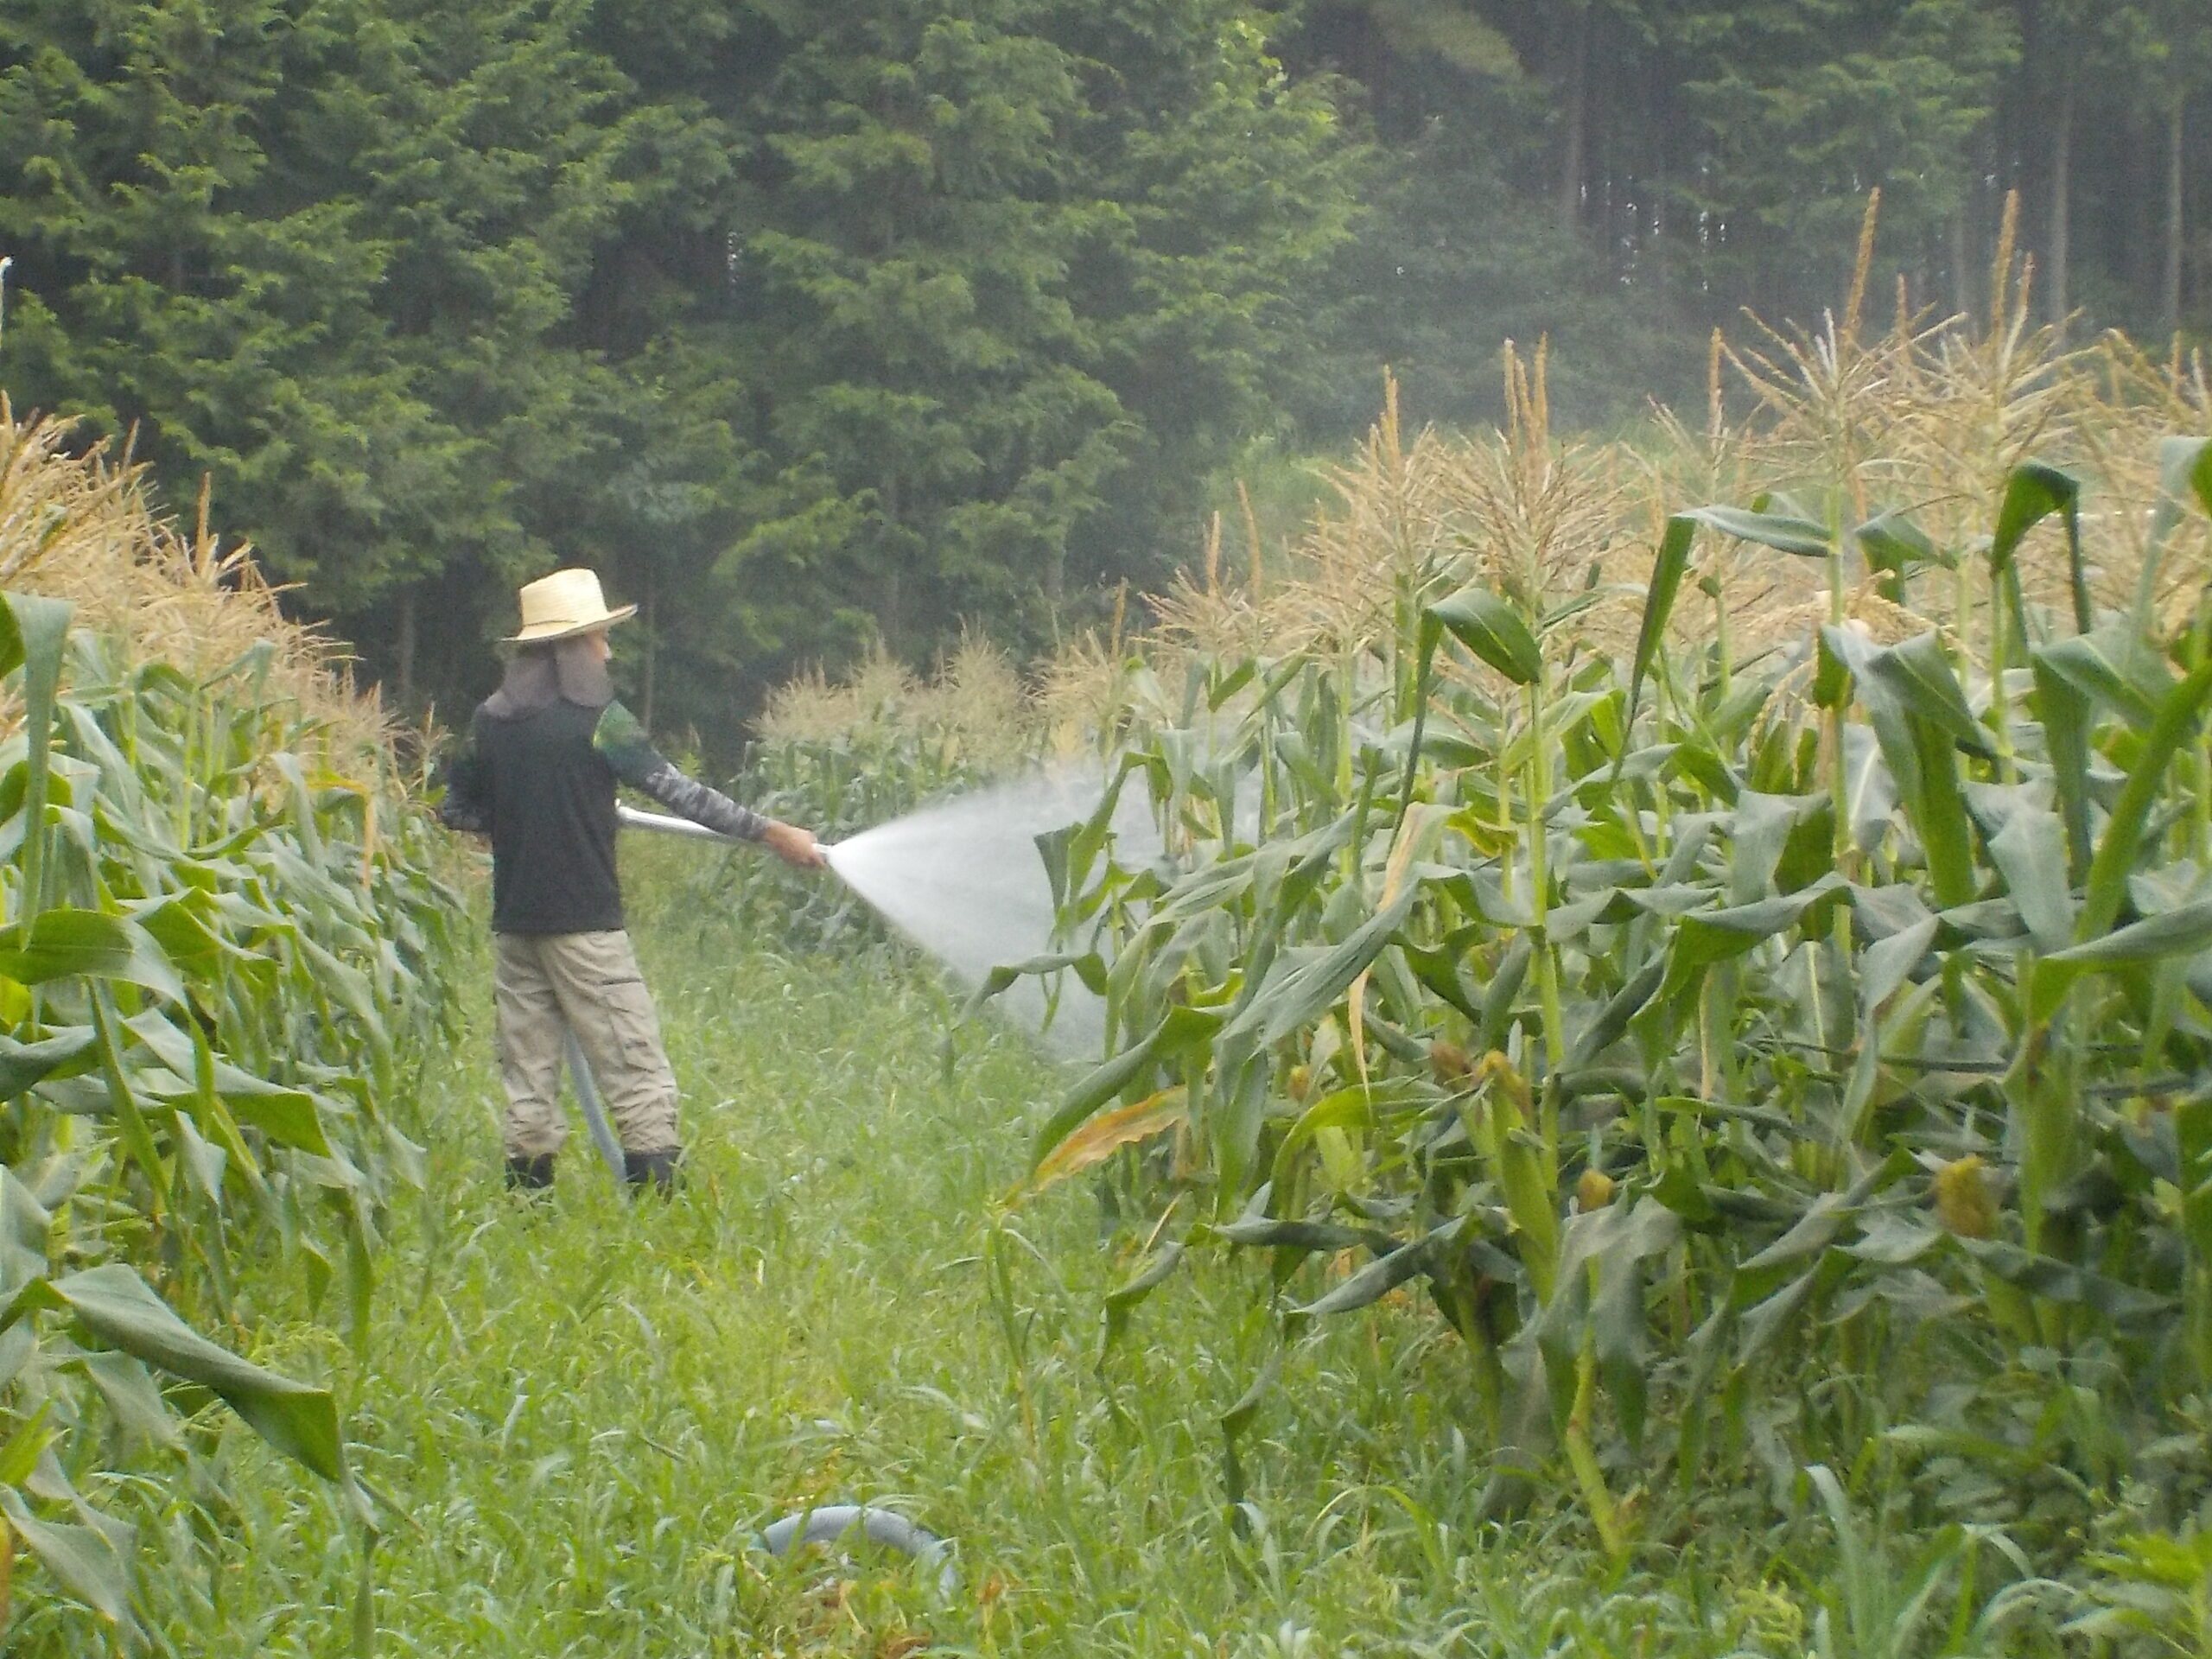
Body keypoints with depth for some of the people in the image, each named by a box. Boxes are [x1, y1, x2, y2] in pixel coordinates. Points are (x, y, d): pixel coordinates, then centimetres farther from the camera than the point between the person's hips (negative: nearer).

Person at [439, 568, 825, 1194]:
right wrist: (771, 833, 0)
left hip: (514, 923, 6)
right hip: (585, 923, -6)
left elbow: (454, 809, 16)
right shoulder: (597, 719, -7)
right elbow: (681, 793, -6)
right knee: (637, 1074, -4)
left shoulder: (490, 721, 7)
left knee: (528, 1082, 10)